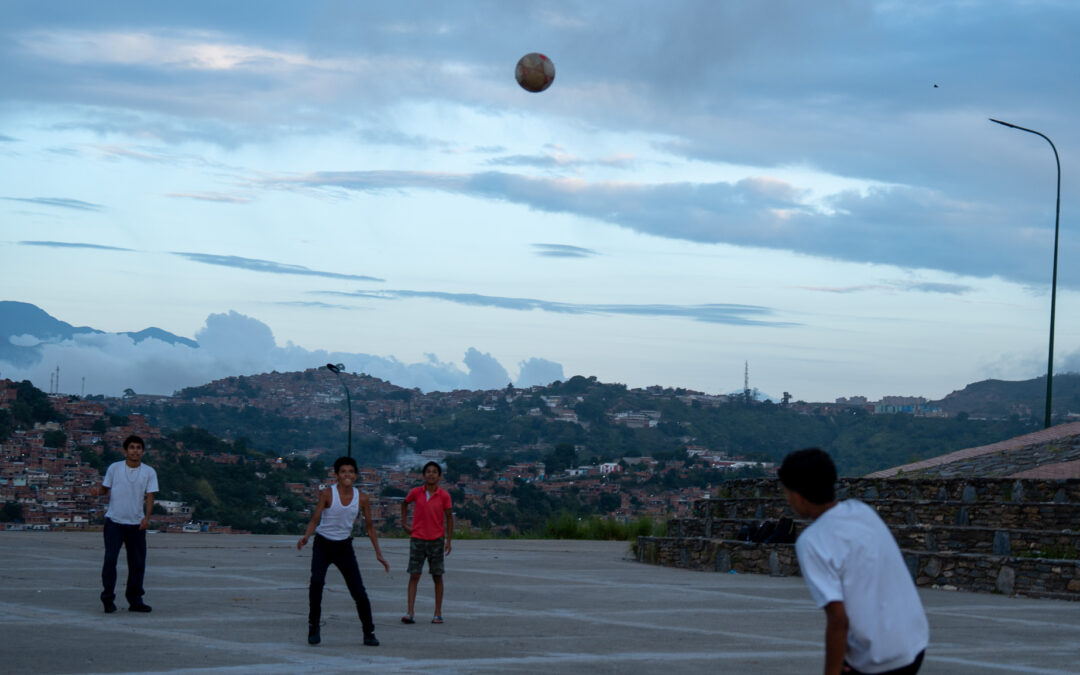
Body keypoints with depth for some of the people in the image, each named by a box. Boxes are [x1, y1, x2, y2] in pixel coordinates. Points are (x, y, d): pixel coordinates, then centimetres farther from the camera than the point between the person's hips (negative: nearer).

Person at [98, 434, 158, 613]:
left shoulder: (149, 472, 4)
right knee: (110, 559, -8)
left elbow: (150, 496, -1)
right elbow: (104, 489, 10)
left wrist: (146, 517, -15)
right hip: (114, 521, -1)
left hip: (136, 524, 1)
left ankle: (135, 600, 15)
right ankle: (108, 599, -1)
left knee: (138, 563, 4)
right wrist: (100, 490, -14)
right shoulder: (114, 468, 3)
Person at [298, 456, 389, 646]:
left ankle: (369, 632, 12)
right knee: (317, 581, -25)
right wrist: (306, 537, -30)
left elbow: (369, 526, 8)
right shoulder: (327, 494, -12)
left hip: (344, 547, 2)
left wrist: (378, 554, 8)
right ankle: (314, 627, -13)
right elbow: (315, 519, -10)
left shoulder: (362, 498, -3)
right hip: (323, 545, -2)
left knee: (359, 591, -5)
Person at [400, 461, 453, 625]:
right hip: (417, 539, 0)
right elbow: (404, 504, 19)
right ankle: (410, 613, -7)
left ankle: (438, 614, 11)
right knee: (414, 575, -5)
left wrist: (449, 540, -4)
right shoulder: (415, 493, 0)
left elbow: (449, 517, 2)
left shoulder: (444, 496, -3)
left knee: (437, 577, 4)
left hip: (436, 540, 0)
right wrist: (404, 523, 11)